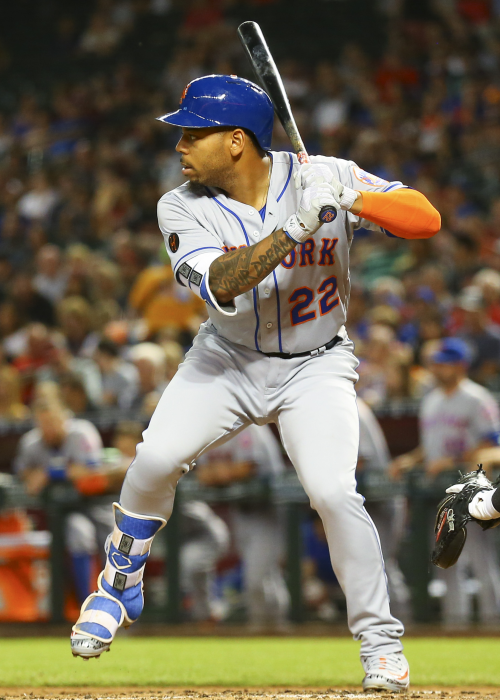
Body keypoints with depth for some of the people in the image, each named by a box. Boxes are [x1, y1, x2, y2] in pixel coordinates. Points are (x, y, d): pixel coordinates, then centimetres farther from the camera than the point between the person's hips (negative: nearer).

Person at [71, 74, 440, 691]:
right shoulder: (183, 210, -14)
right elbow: (220, 285, -31)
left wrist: (352, 200, -38)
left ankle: (380, 641, -4)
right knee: (157, 457, -18)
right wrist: (294, 229, -41)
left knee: (333, 491, -20)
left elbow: (427, 219, -21)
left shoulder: (323, 178, -17)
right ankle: (120, 586, 9)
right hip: (228, 360, 2)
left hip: (315, 367, -2)